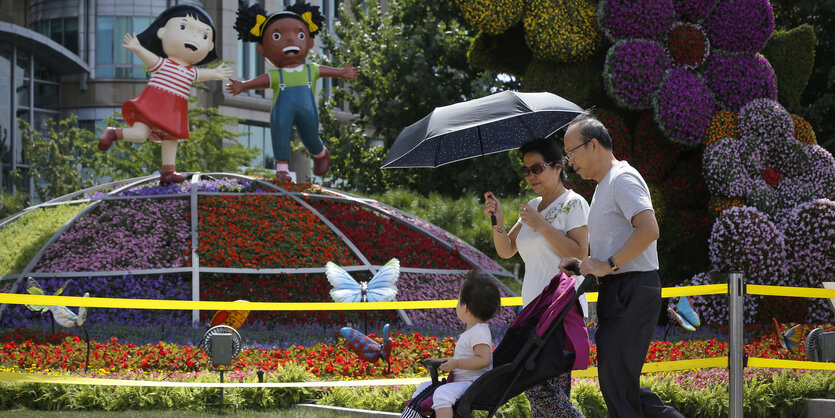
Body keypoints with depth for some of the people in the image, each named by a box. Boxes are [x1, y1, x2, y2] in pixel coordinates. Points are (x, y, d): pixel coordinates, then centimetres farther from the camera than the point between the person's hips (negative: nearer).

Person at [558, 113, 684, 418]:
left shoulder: (623, 179, -11)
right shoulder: (604, 184, 21)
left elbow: (648, 230, -24)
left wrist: (607, 265, -20)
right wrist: (584, 262, 10)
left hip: (632, 290, -11)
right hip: (615, 290, 11)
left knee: (615, 381, -9)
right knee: (616, 381, 11)